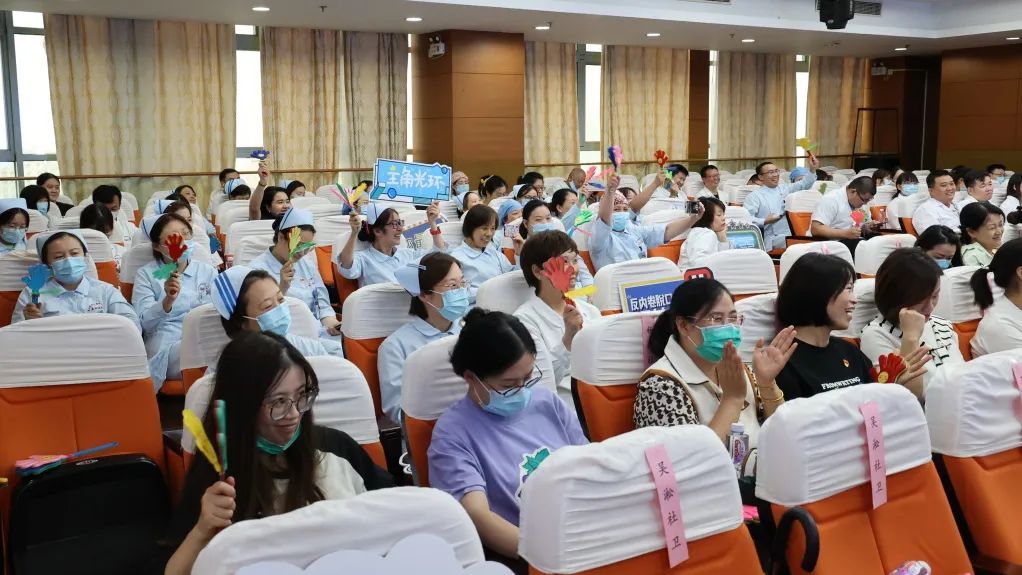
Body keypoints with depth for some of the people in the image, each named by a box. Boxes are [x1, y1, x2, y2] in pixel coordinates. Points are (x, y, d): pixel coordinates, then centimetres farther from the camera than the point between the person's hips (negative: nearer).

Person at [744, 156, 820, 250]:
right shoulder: (754, 196, 2)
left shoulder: (785, 188, 22)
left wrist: (813, 169, 6)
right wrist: (765, 221, -18)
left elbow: (804, 184, 21)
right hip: (774, 238, -6)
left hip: (794, 234, 6)